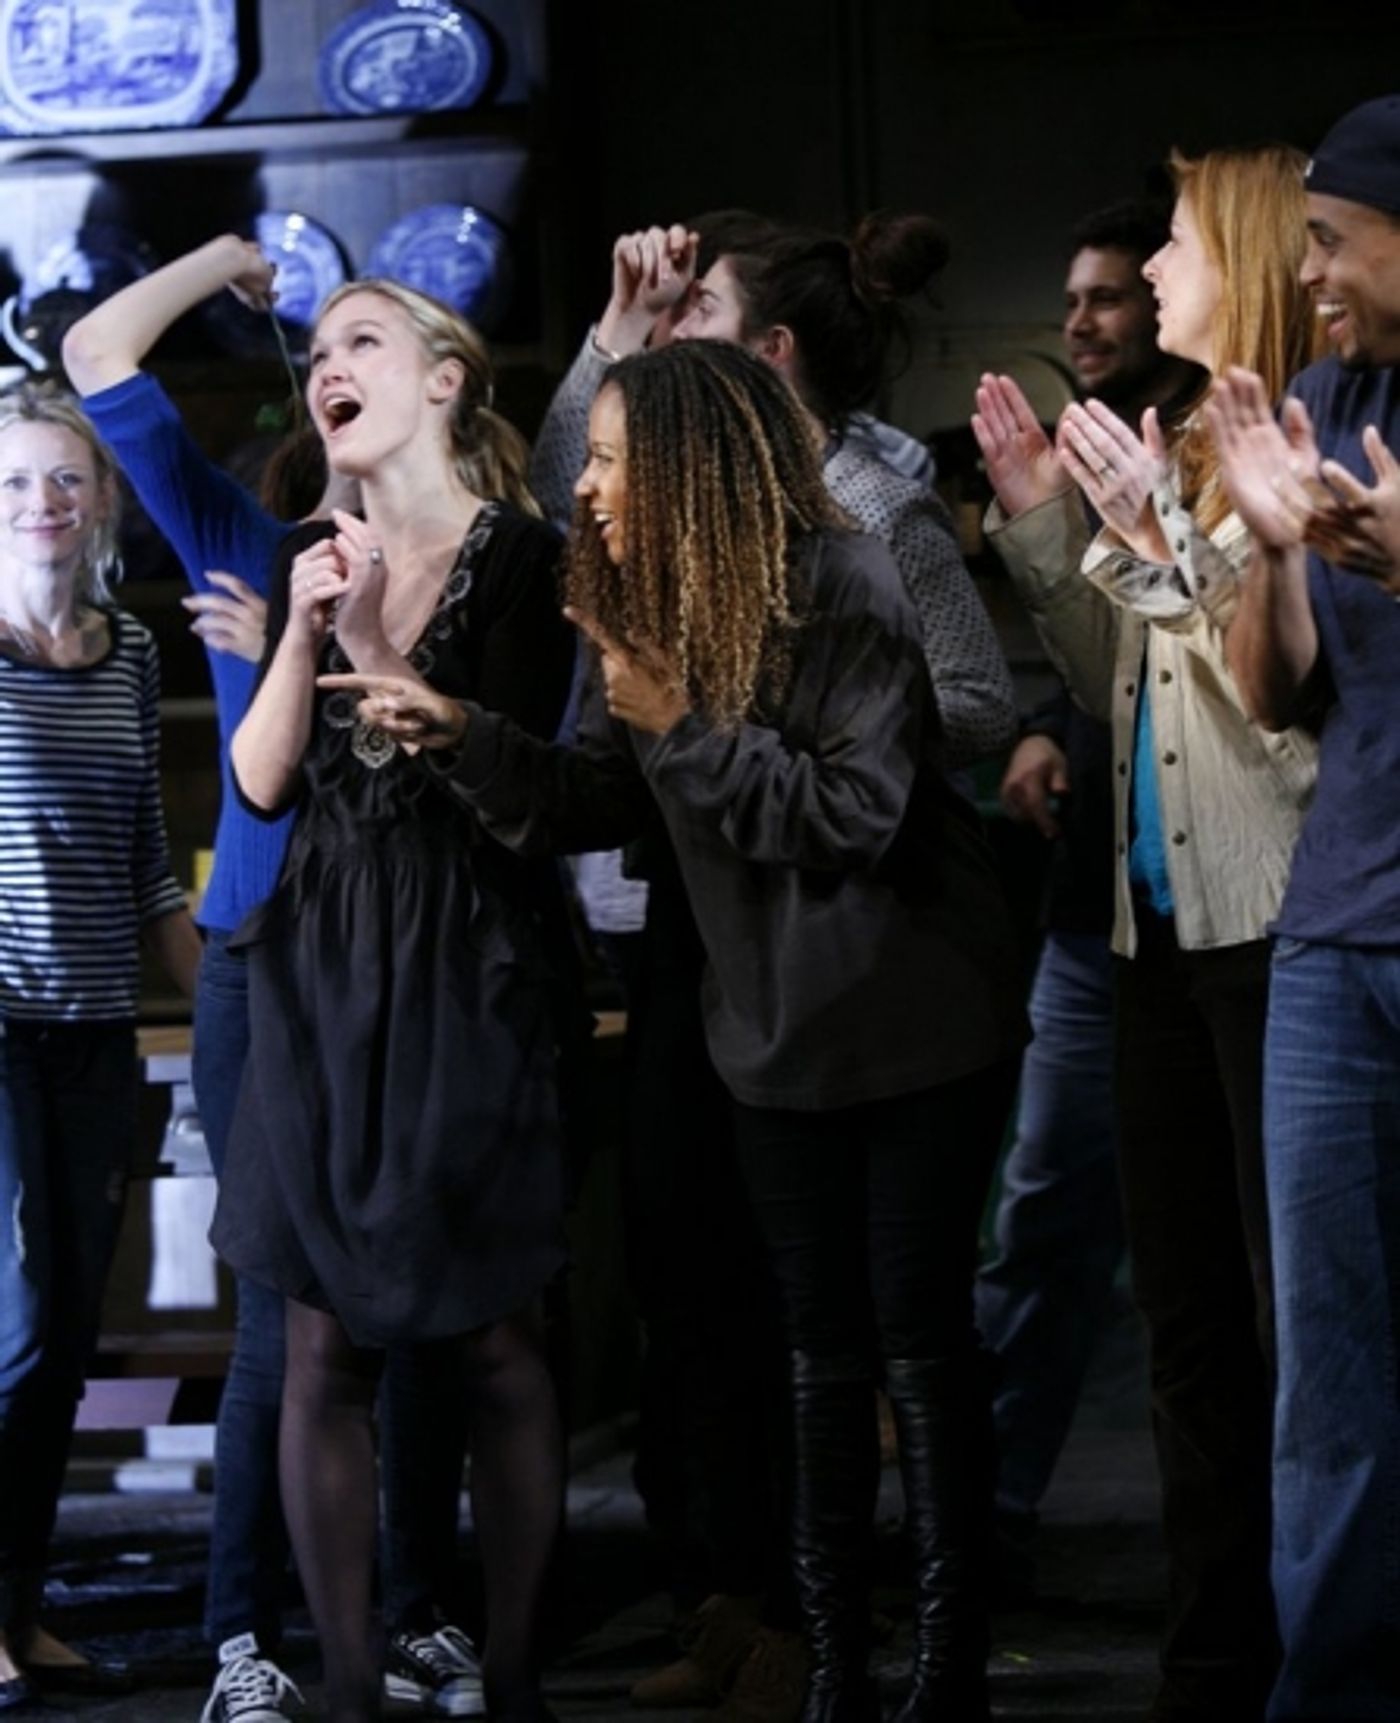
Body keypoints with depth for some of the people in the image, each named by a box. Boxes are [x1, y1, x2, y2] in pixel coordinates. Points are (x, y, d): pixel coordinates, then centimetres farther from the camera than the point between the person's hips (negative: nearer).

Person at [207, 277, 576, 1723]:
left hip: (468, 980, -4)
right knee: (324, 1344, 2)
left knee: (493, 1344, -1)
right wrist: (302, 636, -8)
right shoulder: (313, 561, 12)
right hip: (323, 976, 4)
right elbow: (261, 781, 5)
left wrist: (376, 649, -13)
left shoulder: (519, 558, -3)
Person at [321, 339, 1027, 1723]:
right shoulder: (651, 606, 4)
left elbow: (857, 811, -23)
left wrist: (684, 726, -21)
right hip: (778, 1032, 7)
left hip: (914, 1025, -7)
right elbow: (594, 799, 4)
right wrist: (460, 733, -9)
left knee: (919, 1338, -2)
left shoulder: (845, 589, -18)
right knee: (821, 1346, 9)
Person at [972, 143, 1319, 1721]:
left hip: (1276, 930, -9)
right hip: (1165, 926, 9)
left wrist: (1170, 540, -22)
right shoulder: (1187, 447, 15)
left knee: (1298, 1330, -6)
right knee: (1191, 1323, 14)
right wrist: (1044, 527, 12)